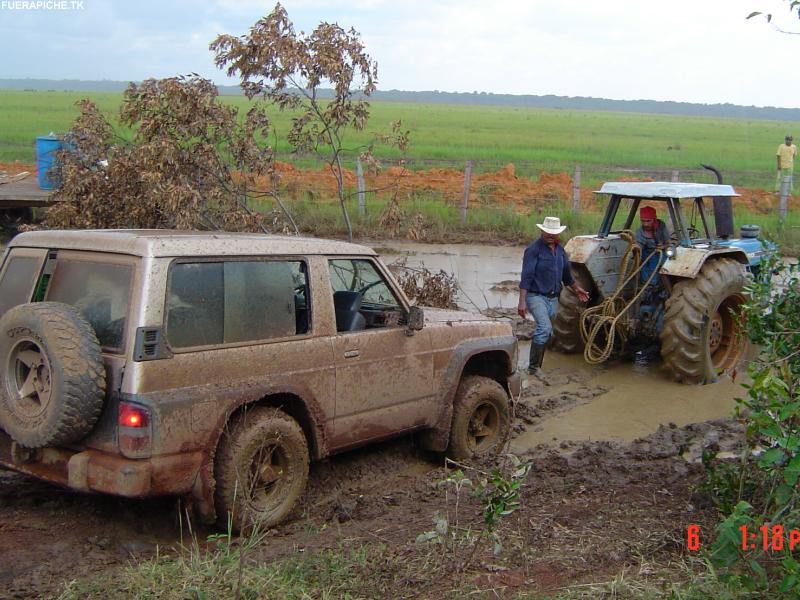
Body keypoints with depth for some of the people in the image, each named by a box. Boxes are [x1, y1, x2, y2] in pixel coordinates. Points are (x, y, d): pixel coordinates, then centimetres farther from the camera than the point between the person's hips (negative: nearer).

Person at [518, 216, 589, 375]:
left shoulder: (560, 249, 11)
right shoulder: (534, 249, -11)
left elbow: (566, 273, 27)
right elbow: (526, 277, -17)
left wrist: (576, 289, 35)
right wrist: (522, 301, -23)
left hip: (553, 298, 7)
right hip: (536, 296, -7)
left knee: (545, 333, 11)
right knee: (545, 328, -24)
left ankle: (536, 367, 21)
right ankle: (533, 367, -17)